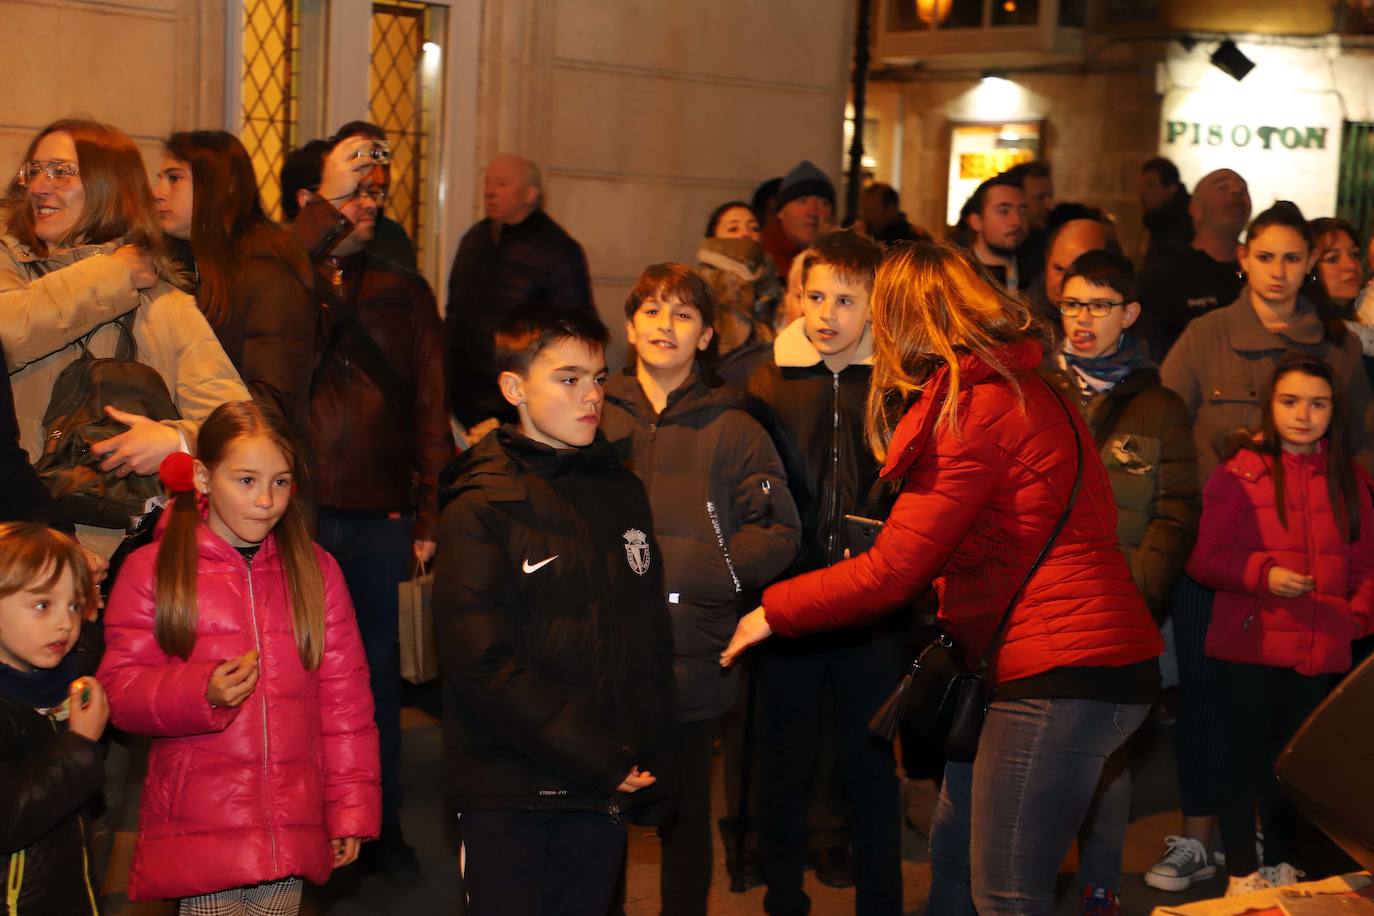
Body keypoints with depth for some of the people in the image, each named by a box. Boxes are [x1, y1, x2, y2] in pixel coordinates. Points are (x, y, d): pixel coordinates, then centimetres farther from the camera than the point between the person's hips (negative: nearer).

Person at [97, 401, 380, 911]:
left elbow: (345, 698, 9)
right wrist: (203, 693, -18)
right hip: (199, 830, -2)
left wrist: (351, 809, 6)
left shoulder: (315, 569, 9)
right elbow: (119, 689, -1)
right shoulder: (151, 569, 2)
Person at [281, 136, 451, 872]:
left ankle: (382, 825, 23)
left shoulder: (403, 293, 14)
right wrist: (327, 210, -21)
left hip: (377, 516, 2)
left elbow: (431, 408, 10)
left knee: (377, 671, 10)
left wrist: (431, 513, 1)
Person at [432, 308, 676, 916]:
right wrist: (596, 758, -16)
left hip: (606, 794, 5)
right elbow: (480, 661, -16)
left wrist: (640, 749, -2)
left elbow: (652, 631, 12)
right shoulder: (480, 510, -8)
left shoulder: (623, 494, 11)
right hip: (510, 794, -5)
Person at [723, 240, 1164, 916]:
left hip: (1060, 677, -10)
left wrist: (772, 611, -1)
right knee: (953, 862, 16)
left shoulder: (973, 409, -13)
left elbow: (893, 570, -12)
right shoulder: (1014, 386, 16)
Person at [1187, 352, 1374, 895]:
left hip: (1321, 650, 4)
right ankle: (1242, 872, 16)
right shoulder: (1240, 472, -6)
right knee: (1247, 758, 4)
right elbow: (1204, 557, -8)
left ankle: (1280, 865, 28)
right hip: (1251, 645, -4)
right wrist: (1263, 574, -21)